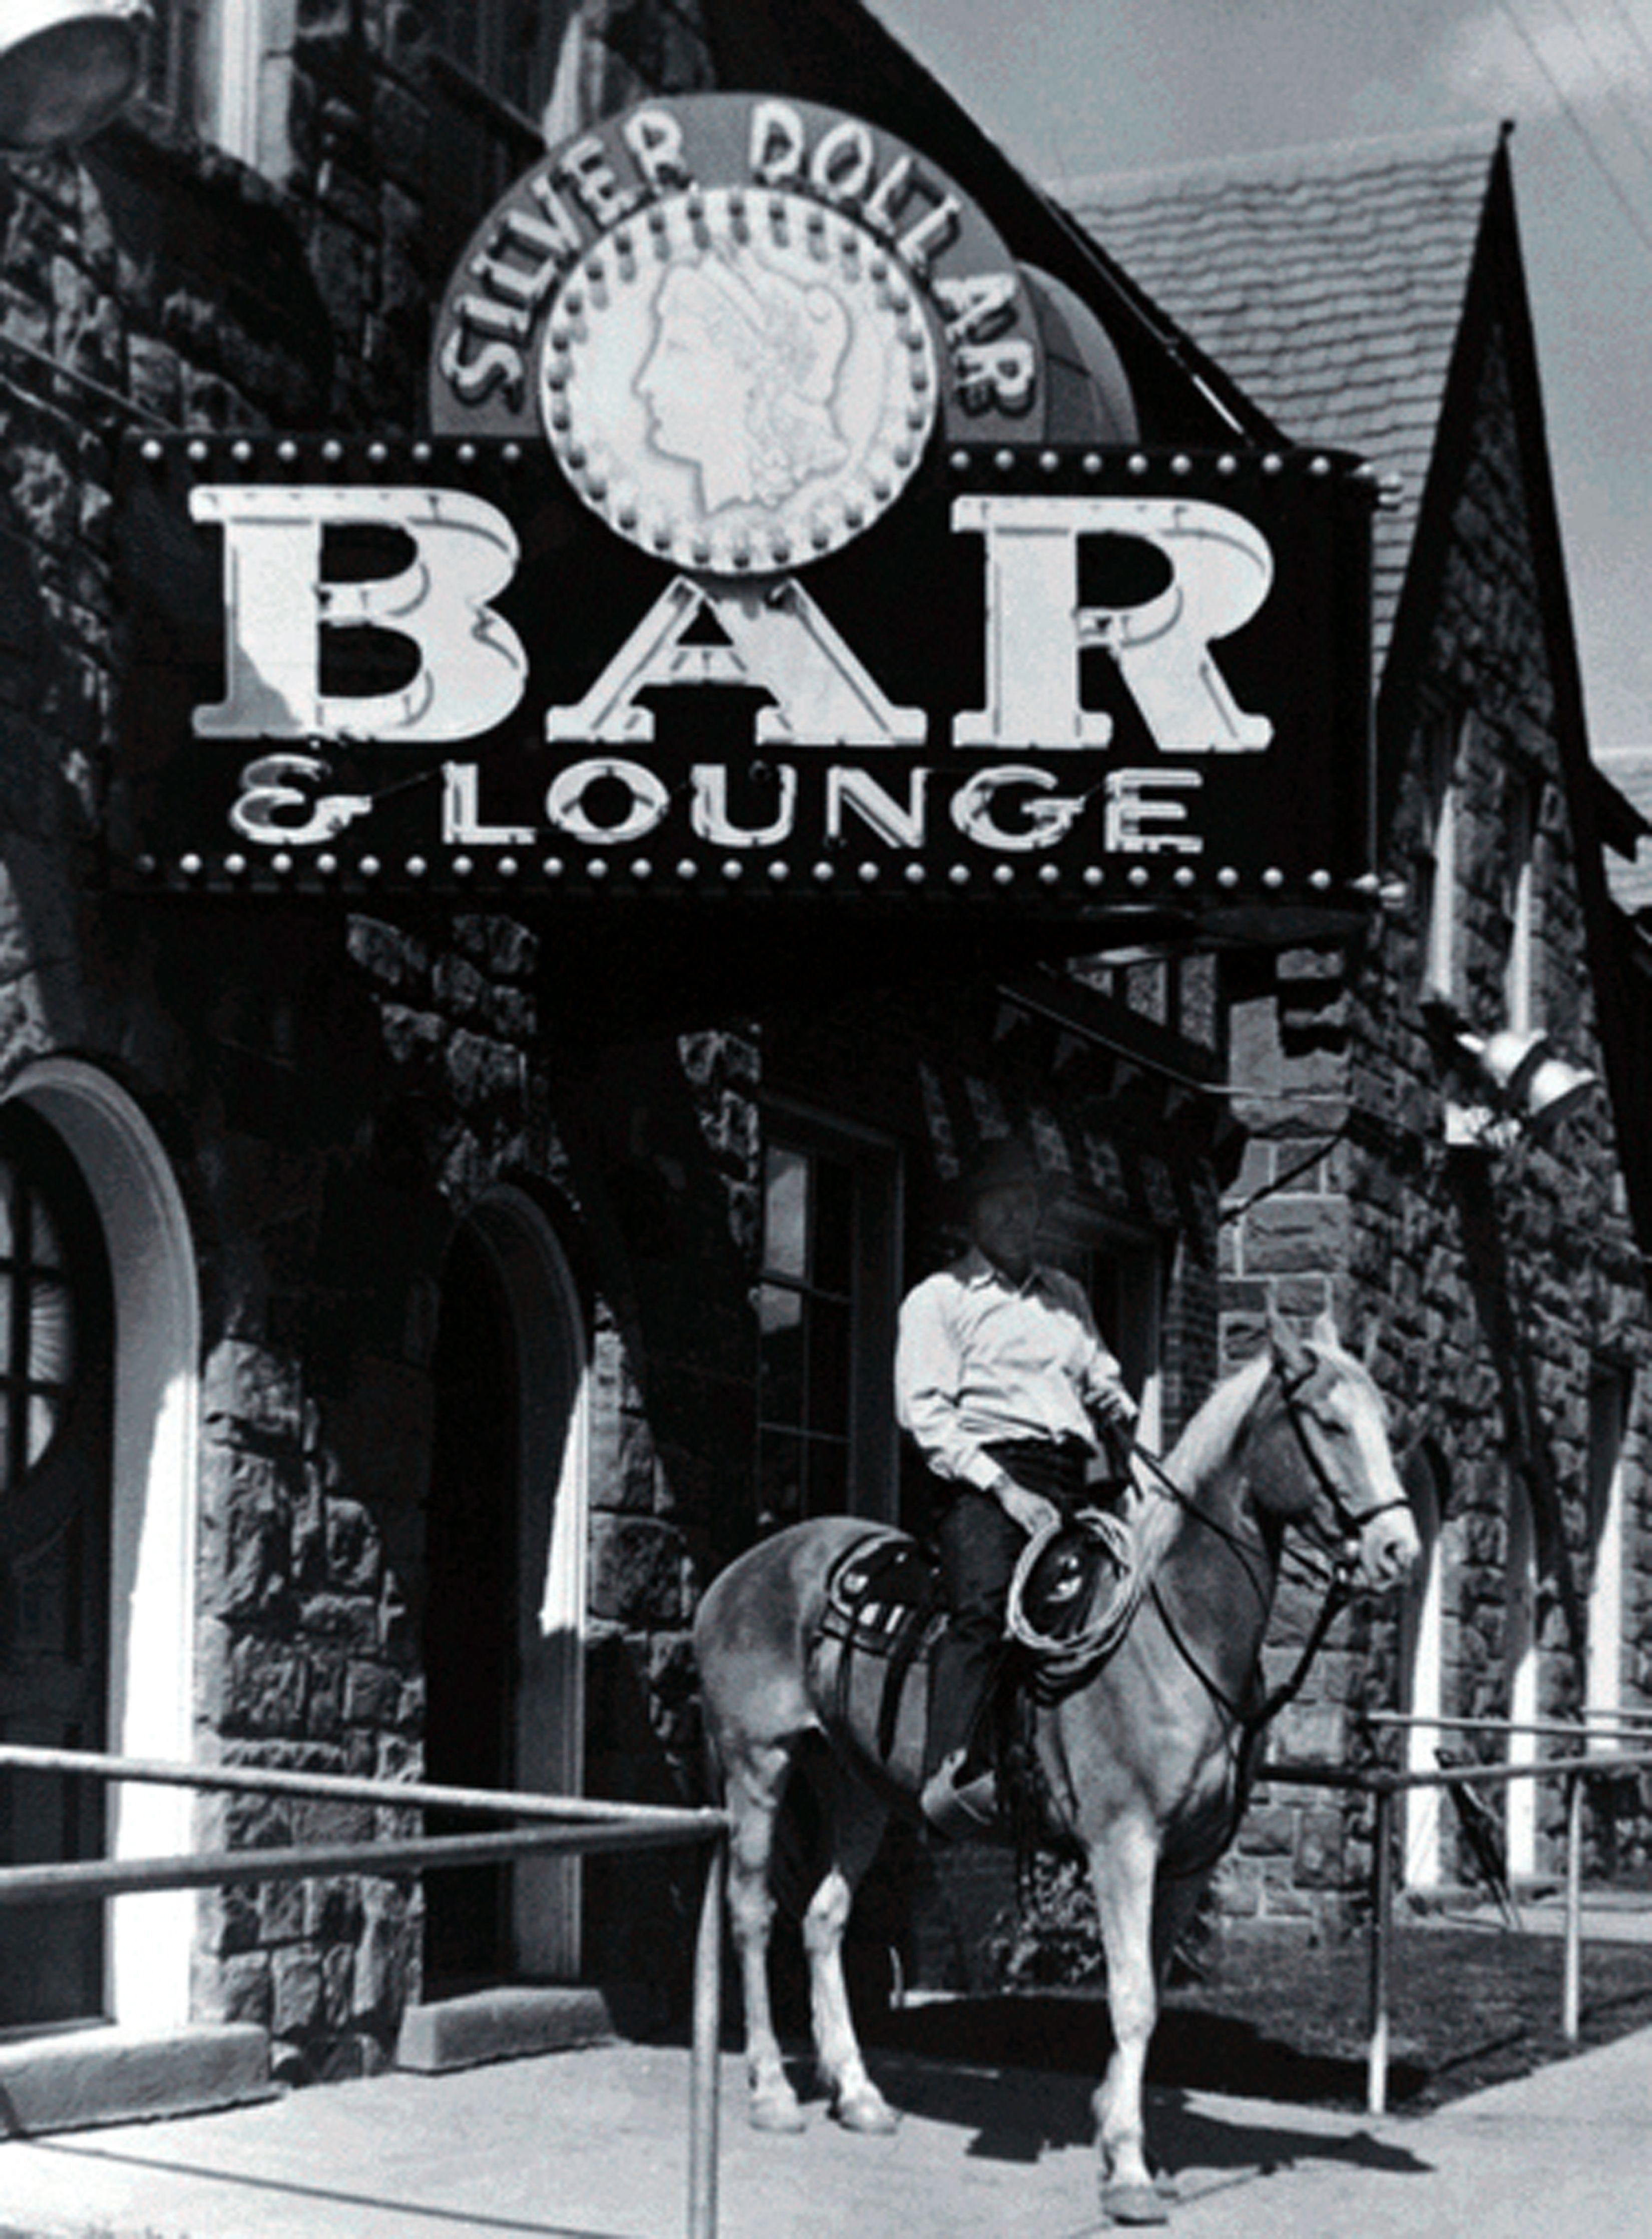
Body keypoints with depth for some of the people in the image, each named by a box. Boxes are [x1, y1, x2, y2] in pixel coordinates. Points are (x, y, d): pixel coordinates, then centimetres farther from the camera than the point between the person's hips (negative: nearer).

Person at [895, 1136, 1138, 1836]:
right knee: (987, 1604, -30)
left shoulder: (1066, 1296, 27)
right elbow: (925, 1412, -2)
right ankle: (952, 1771, -42)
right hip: (983, 1477, -6)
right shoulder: (939, 1299, 9)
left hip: (1071, 1478, 6)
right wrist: (1004, 1488, -14)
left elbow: (1104, 1386, 33)